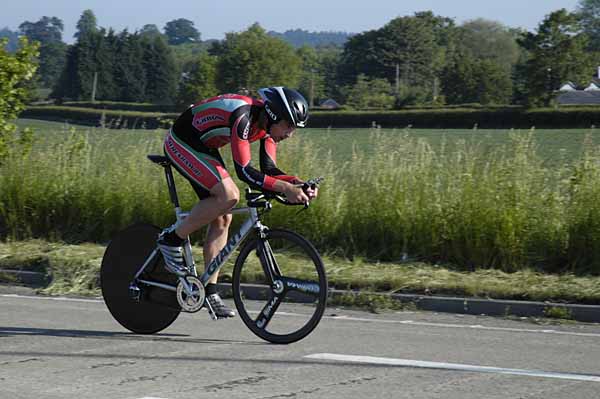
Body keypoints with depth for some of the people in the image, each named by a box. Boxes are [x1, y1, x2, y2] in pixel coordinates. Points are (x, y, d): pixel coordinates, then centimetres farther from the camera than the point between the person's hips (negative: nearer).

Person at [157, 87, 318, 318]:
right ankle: (172, 240, -10)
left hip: (203, 148, 9)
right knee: (228, 195, -25)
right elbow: (244, 172, -36)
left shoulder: (268, 123, -6)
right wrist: (285, 188, -41)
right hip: (180, 143, -9)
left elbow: (269, 170, -4)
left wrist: (298, 183, -20)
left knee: (222, 219, 3)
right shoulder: (243, 117, -33)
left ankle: (209, 291, 7)